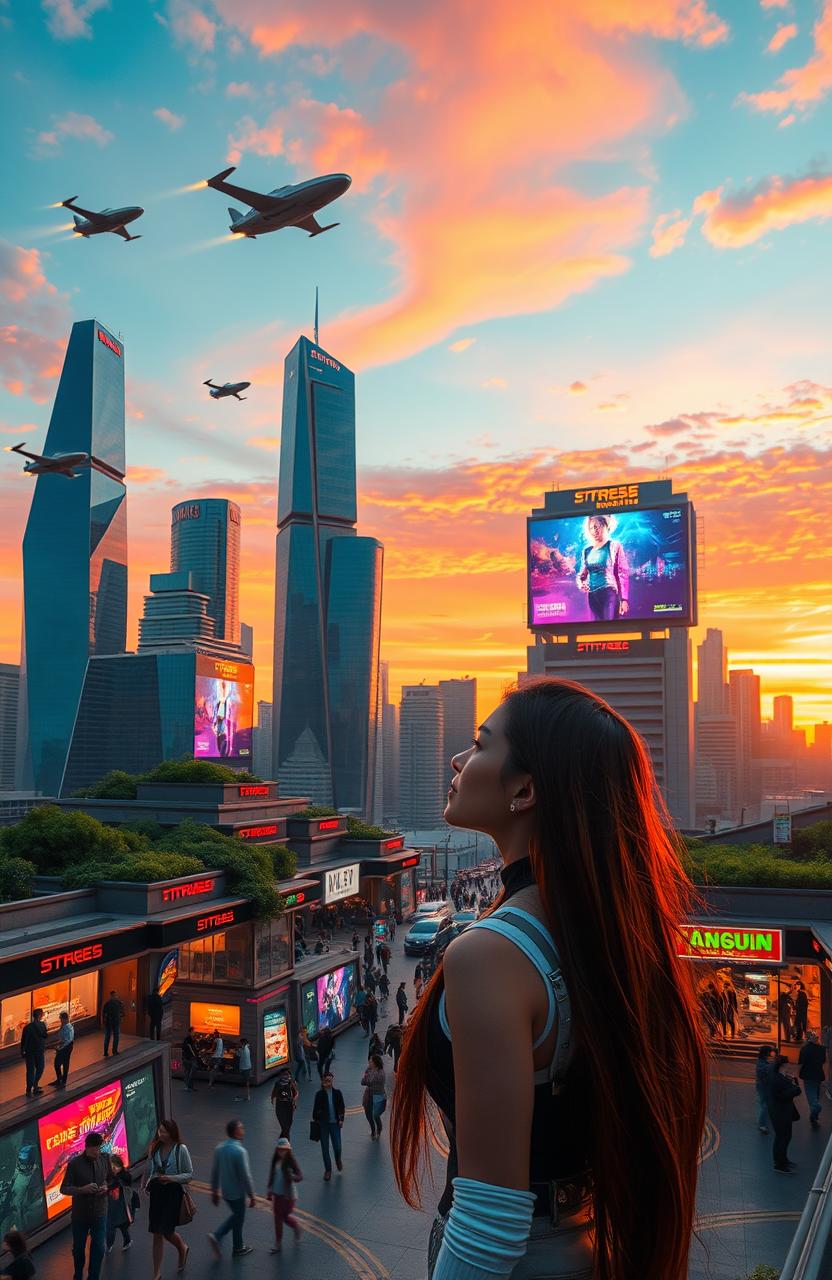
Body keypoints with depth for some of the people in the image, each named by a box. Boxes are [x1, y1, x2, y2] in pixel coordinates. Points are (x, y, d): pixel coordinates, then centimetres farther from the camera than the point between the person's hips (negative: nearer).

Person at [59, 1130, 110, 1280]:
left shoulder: (105, 1159, -5)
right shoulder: (74, 1163, -16)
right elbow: (64, 1189, -12)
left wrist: (106, 1187, -14)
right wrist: (82, 1189, -28)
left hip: (100, 1213, 1)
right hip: (80, 1213, -1)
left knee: (98, 1248, 2)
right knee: (78, 1248, 16)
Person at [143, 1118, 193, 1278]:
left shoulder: (181, 1149, -13)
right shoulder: (154, 1147, -1)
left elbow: (190, 1174, -10)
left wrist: (172, 1178, -24)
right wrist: (146, 1185, 26)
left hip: (173, 1191, -4)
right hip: (156, 1191, 4)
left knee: (167, 1231, -2)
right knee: (157, 1234, 6)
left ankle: (182, 1248, 33)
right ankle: (157, 1274, 19)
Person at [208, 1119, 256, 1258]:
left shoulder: (220, 1148, -4)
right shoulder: (240, 1151, -26)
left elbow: (215, 1172, 5)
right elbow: (246, 1176, -22)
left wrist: (214, 1191, 17)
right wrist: (252, 1196, -12)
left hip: (225, 1191, 7)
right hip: (237, 1193, -7)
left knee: (236, 1215, 26)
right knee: (238, 1220, 15)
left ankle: (216, 1236, 14)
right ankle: (238, 1248, 32)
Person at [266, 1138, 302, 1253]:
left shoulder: (291, 1161, -18)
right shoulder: (275, 1161, -2)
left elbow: (300, 1176, -21)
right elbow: (272, 1176, 10)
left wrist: (292, 1177, -41)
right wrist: (270, 1189, 13)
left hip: (288, 1194, -5)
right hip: (277, 1193, 5)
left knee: (286, 1217, 5)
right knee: (277, 1218, 11)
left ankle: (296, 1226, 37)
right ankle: (278, 1242, 28)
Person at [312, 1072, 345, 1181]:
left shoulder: (337, 1093, -2)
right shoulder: (319, 1094, -5)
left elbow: (342, 1107, 4)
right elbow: (316, 1108, 1)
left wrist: (341, 1119, -1)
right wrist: (315, 1120, -1)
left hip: (335, 1123, 0)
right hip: (323, 1124, 0)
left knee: (337, 1146, -2)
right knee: (325, 1148, 5)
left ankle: (338, 1160, 32)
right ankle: (328, 1170, 22)